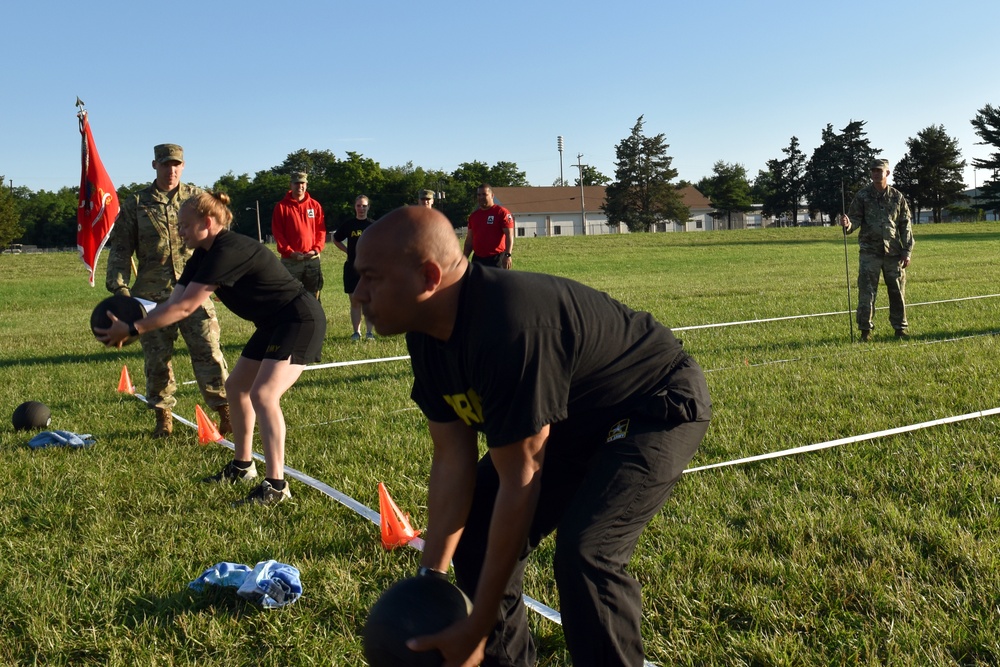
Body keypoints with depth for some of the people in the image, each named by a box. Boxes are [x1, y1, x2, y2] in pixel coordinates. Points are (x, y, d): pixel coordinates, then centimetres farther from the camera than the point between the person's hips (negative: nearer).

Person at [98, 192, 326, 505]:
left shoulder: (229, 251, -25)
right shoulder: (204, 255, 6)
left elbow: (183, 308, -27)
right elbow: (173, 302, -2)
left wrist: (132, 328, -23)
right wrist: (130, 329, -15)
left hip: (301, 321, -11)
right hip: (274, 324, 11)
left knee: (263, 394, -21)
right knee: (236, 386, 17)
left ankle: (276, 485, -17)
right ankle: (242, 466, 30)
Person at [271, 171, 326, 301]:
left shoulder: (315, 205, 8)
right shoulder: (281, 206, 0)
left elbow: (321, 230, 7)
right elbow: (277, 232, -3)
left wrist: (316, 249, -8)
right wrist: (289, 252, -13)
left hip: (312, 259, 3)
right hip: (290, 260, -3)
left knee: (313, 298, 8)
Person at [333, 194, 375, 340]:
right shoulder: (348, 225, 6)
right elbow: (336, 239, 19)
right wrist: (348, 251, 8)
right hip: (352, 267, 1)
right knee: (355, 301, 3)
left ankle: (369, 332, 4)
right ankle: (356, 331, 9)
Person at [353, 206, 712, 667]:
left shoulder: (505, 329, -38)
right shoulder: (429, 334, -10)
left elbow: (520, 482, -33)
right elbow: (452, 460, -5)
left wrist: (477, 628, -25)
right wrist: (431, 574, -8)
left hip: (656, 408, -9)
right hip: (573, 417, 9)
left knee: (583, 553, -27)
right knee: (476, 533, 6)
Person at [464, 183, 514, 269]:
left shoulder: (502, 212, -5)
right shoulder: (473, 215, 14)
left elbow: (509, 235, -11)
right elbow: (469, 239, 18)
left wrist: (507, 255, -22)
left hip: (496, 259, -6)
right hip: (478, 259, 6)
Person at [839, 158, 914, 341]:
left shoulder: (897, 197, 6)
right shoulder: (862, 195, 2)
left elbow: (906, 225, 8)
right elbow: (855, 218, 0)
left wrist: (907, 251, 2)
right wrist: (848, 225, -26)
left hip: (893, 251, 2)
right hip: (869, 251, -2)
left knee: (898, 291, 8)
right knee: (866, 291, -4)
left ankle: (900, 327, 20)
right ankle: (865, 330, 3)